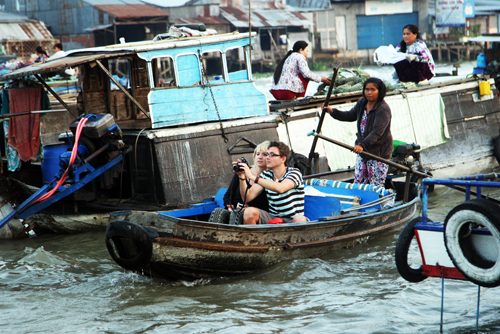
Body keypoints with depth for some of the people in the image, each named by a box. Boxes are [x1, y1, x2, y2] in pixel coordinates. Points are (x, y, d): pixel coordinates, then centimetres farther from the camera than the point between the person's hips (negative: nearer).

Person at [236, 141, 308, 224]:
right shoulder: (266, 175, 8)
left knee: (300, 220, -37)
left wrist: (252, 177, -30)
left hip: (292, 220, -4)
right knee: (249, 212, -23)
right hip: (272, 218, 4)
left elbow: (280, 188, -29)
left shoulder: (294, 172, -6)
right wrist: (242, 177, -14)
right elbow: (247, 197, 0)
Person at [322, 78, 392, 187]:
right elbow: (351, 116, 24)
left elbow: (377, 132, -30)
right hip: (362, 150, 8)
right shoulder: (362, 102, 5)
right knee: (358, 183, 11)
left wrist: (362, 145, -42)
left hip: (379, 152, -8)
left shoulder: (383, 109, -20)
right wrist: (333, 112, 11)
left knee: (376, 187, -6)